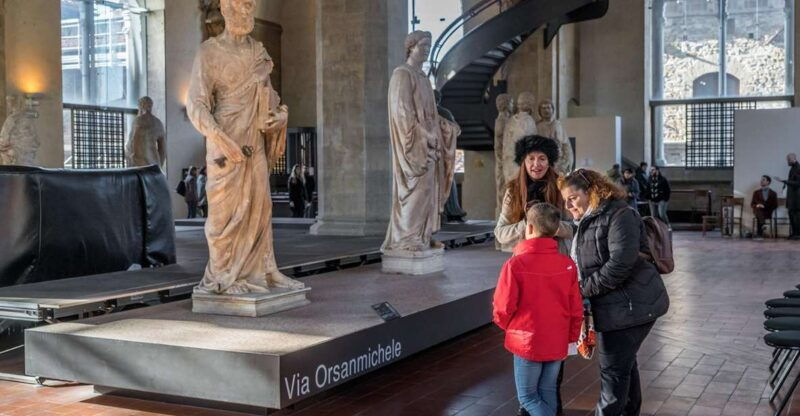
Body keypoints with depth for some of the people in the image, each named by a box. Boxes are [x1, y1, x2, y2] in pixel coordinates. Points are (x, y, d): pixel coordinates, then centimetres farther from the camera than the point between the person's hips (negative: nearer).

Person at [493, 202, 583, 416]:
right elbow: (576, 308, 2)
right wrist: (572, 336, 17)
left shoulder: (516, 264, -18)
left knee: (528, 397, 8)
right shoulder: (567, 264, -5)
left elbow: (504, 307, -14)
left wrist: (506, 324, 8)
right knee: (548, 393, 18)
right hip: (557, 343, 4)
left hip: (527, 342, -4)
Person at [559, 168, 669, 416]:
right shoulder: (588, 222, 17)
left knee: (613, 368, -5)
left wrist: (585, 289, -18)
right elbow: (586, 266, 21)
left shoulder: (619, 215, -15)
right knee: (624, 362, 21)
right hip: (617, 305, 10)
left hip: (631, 305, -10)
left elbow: (621, 263, -25)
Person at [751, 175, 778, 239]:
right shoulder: (756, 192, 19)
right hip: (758, 211, 1)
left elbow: (775, 206, 7)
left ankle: (759, 233, -45)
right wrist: (757, 205, -10)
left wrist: (765, 207, -10)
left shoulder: (773, 193, 14)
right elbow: (752, 204, 14)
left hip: (767, 213, -1)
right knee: (759, 210, -38)